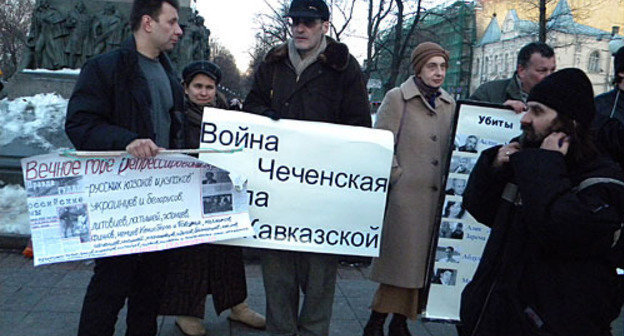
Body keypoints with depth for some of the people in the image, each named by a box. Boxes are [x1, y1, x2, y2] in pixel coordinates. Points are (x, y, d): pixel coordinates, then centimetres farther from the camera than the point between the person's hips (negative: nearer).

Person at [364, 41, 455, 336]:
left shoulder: (449, 104, 16)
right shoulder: (397, 98, 0)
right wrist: (399, 178, -8)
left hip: (438, 197, 5)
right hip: (406, 196, -5)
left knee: (424, 263, 8)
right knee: (402, 260, -3)